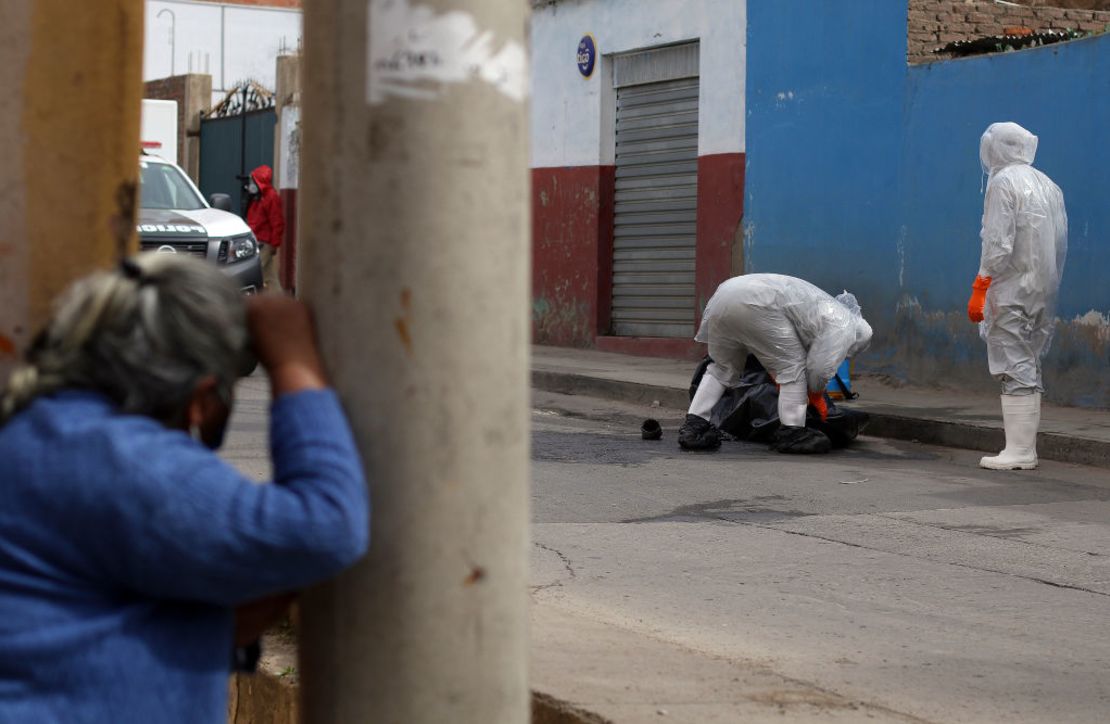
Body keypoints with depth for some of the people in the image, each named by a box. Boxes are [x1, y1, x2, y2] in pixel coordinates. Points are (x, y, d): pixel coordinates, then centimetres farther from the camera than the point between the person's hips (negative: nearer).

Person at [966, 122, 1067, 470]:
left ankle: (1018, 450, -8)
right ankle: (1027, 448, 14)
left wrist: (979, 289, -13)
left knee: (1014, 368, -7)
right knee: (1029, 367, 12)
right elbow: (1061, 243, 13)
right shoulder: (1048, 185, 15)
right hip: (1042, 291, 8)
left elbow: (998, 244, -16)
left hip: (1012, 289, -8)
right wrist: (1049, 290, 16)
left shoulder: (1003, 183, -9)